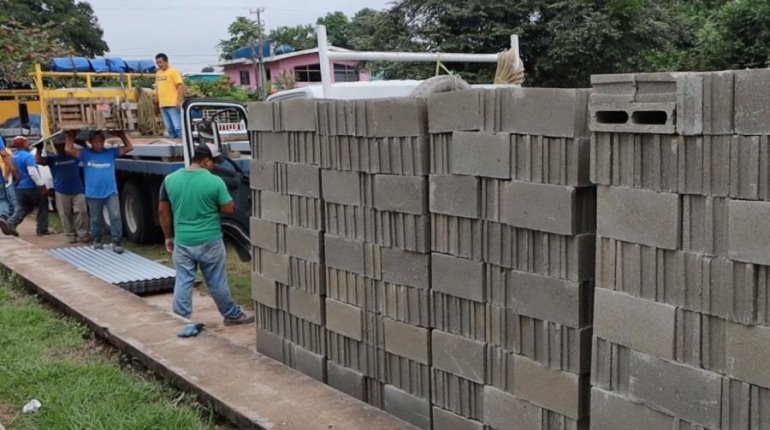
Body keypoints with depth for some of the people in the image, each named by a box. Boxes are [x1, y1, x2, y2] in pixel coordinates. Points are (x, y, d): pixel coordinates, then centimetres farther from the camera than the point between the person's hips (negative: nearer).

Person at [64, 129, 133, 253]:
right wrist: (71, 136, 1)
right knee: (95, 219, 13)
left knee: (116, 217, -11)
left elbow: (129, 147, 5)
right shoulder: (85, 154, 1)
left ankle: (117, 242, -7)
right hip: (93, 194, 0)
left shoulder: (111, 152, 4)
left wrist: (122, 135, 3)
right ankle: (97, 240, 31)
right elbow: (68, 150, -9)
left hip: (111, 192, 0)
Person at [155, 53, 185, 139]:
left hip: (173, 104, -7)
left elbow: (180, 86, -12)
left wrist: (180, 101, -20)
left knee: (178, 126, -11)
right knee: (169, 128, 10)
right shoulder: (158, 73, 15)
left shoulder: (173, 71, -6)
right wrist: (158, 101, 17)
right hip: (162, 105, 7)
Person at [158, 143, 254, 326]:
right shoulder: (215, 181, -13)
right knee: (217, 283, 11)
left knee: (183, 283, 9)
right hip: (210, 242, -2)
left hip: (182, 242, 3)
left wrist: (168, 237, 13)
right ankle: (233, 315, 26)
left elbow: (163, 212, 3)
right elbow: (229, 209, -7)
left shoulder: (170, 180, -2)